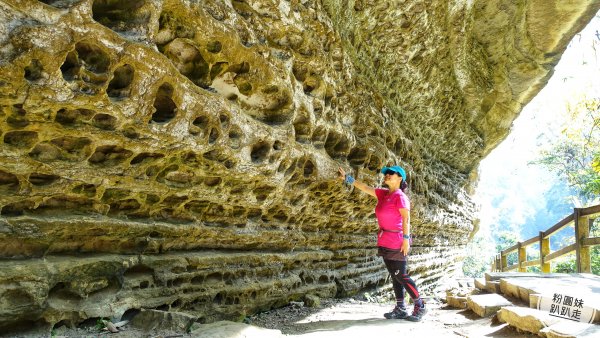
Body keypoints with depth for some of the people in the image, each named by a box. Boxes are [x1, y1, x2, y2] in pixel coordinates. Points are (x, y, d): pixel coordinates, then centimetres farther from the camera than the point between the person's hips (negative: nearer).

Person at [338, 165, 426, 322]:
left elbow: (406, 218, -16)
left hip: (396, 242, -8)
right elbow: (364, 187, 15)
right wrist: (347, 178, 13)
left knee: (401, 276, -3)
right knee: (395, 276, 12)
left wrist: (406, 239, -20)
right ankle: (400, 309, 19)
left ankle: (420, 306, 12)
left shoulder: (400, 196, -11)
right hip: (385, 242, 8)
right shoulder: (383, 194, 11)